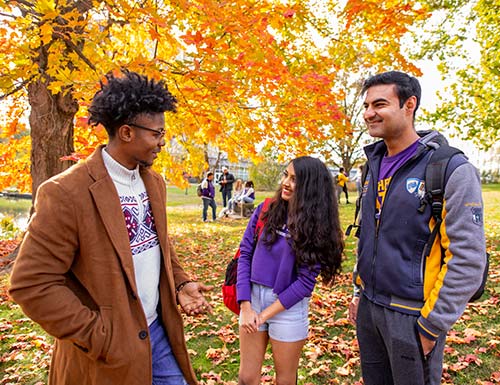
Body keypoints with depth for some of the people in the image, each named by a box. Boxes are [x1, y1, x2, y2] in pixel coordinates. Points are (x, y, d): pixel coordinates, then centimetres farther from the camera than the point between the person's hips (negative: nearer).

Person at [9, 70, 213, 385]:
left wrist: (180, 283, -1)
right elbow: (32, 285, -18)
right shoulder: (67, 192, -20)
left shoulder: (154, 181, 3)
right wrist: (101, 339, -16)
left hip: (159, 332, 6)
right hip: (106, 355, -6)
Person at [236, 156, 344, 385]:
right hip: (253, 298, 2)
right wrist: (246, 306, -9)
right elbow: (245, 255, -2)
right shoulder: (266, 210, -2)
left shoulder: (317, 227, -9)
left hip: (289, 306, -2)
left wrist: (265, 314, -12)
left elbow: (306, 281, -12)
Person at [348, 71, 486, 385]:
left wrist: (432, 325, -14)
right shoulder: (376, 166, 6)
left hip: (412, 314, -6)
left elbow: (468, 259, -16)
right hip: (369, 307, 6)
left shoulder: (452, 170, -14)